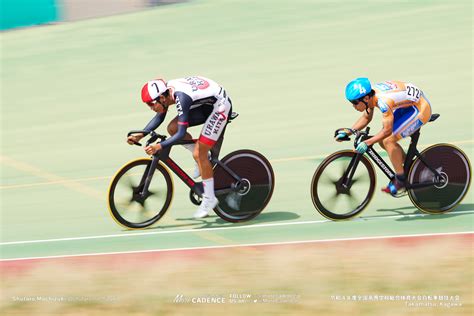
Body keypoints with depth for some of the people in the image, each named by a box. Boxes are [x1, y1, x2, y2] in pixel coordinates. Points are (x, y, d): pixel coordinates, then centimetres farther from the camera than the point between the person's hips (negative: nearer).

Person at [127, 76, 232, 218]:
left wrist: (159, 146, -40)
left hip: (220, 106, -9)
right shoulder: (167, 91, -8)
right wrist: (140, 135, -2)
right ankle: (204, 159, 14)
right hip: (206, 104, 9)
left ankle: (209, 198, 1)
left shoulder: (181, 97, -33)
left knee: (199, 154, -12)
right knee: (172, 128, -1)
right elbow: (159, 117, 7)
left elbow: (181, 133, -33)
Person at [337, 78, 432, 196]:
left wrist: (367, 143, -33)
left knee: (388, 141, -16)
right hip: (408, 105, 9)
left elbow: (387, 130, -30)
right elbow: (366, 118, 9)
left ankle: (401, 181, -4)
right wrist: (347, 132, 1)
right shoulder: (370, 95, -5)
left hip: (420, 108, -9)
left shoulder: (383, 101, -33)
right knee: (382, 140, 5)